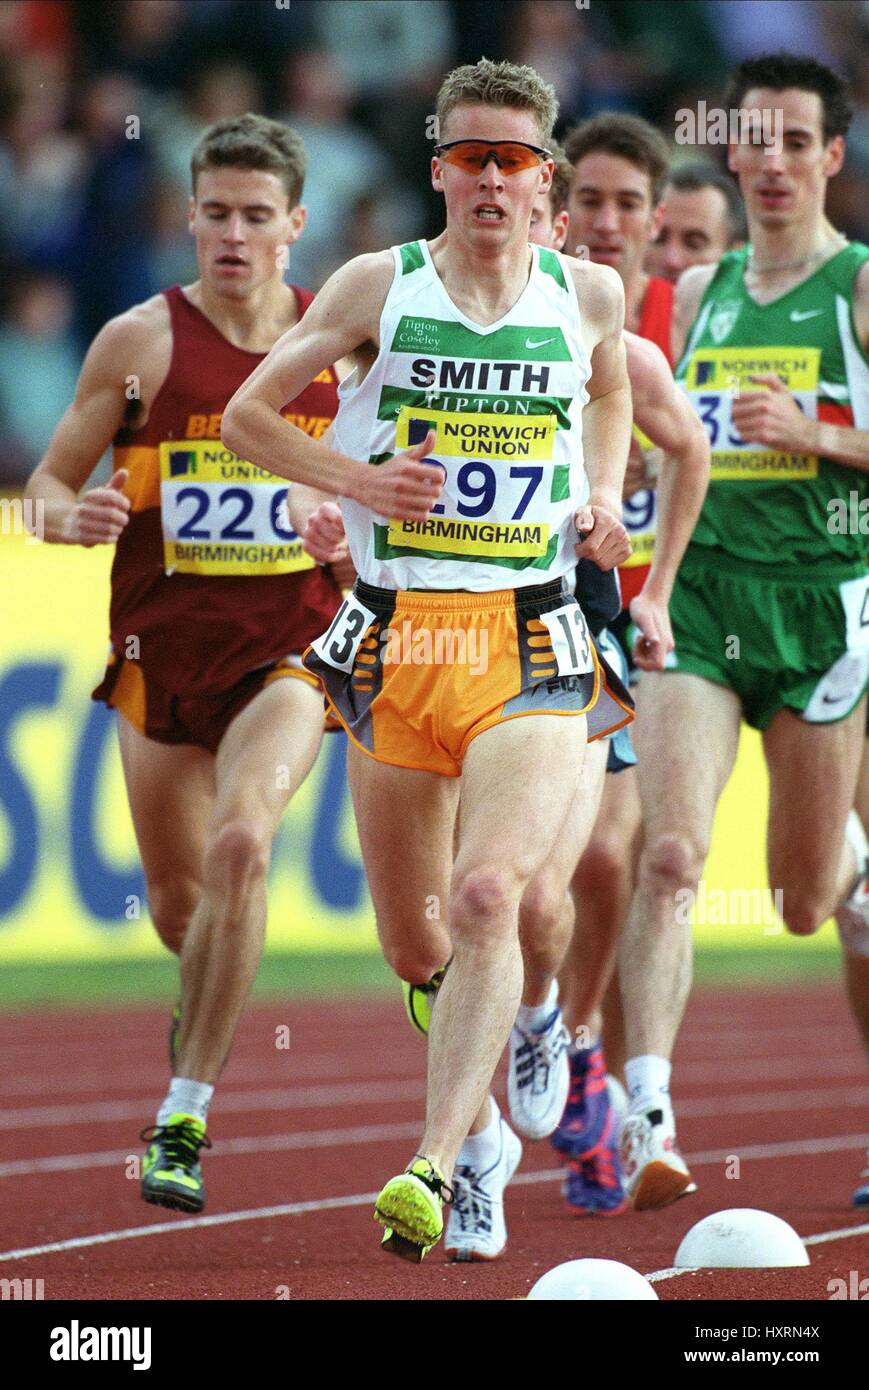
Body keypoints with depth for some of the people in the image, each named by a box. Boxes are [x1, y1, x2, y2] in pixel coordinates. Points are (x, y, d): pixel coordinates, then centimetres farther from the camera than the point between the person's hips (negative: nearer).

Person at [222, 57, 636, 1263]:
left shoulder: (589, 294, 6)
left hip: (532, 644, -1)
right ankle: (485, 1127, 40)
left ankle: (435, 1167, -27)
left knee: (488, 894, -23)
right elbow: (247, 414, 9)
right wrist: (354, 477, -7)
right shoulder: (378, 288, 0)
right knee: (414, 942, 9)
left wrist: (602, 494, 11)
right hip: (397, 641, 1)